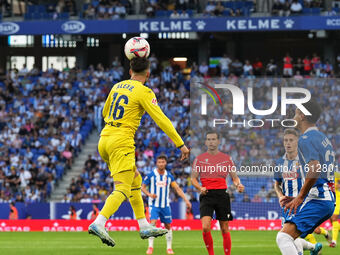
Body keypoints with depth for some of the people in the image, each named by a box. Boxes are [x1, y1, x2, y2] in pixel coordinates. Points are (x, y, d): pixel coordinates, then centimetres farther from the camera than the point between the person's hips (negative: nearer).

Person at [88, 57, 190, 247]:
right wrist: (181, 144, -8)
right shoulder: (144, 92, -6)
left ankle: (145, 226, 19)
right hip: (122, 142, -8)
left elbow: (105, 113, 28)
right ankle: (99, 223, -31)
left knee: (135, 181, 18)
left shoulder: (117, 86, 14)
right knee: (122, 190, -12)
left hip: (104, 139, 8)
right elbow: (161, 120, -11)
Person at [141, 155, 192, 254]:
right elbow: (143, 187, 2)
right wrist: (149, 194, -17)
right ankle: (150, 247, -12)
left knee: (168, 226, 7)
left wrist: (186, 200, -7)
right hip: (154, 204, -3)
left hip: (165, 205, 3)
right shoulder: (151, 175, -6)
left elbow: (177, 189, 2)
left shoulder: (169, 176, 2)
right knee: (153, 223, -18)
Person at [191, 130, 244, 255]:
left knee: (225, 229, 3)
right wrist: (200, 188, -13)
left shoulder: (226, 158, 9)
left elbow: (234, 177, 13)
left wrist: (238, 184, -9)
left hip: (222, 194, 1)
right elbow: (193, 178, 8)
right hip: (207, 195, -1)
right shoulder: (199, 158, 7)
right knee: (205, 227, -17)